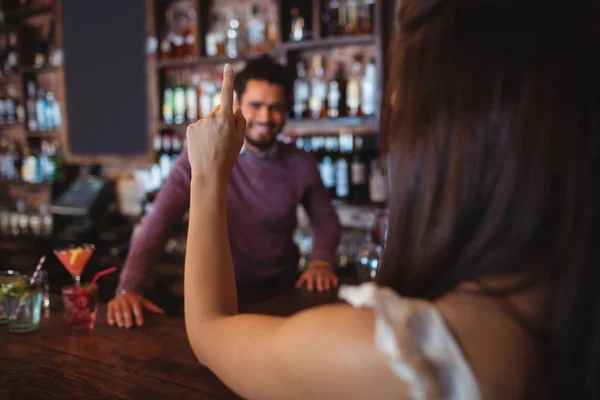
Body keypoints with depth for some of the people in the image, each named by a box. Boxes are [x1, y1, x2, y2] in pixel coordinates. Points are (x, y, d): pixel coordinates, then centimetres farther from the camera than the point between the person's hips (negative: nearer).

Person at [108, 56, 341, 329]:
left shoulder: (302, 165, -4)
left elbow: (325, 219, 11)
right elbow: (159, 220, -18)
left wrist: (322, 261, -9)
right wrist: (128, 289, -31)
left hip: (281, 291, 2)